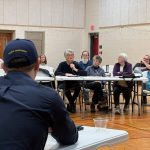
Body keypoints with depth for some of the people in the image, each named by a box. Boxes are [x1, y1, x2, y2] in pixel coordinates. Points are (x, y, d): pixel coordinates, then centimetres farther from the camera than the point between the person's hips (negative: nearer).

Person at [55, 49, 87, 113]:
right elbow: (56, 73, -17)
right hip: (64, 83, -2)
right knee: (66, 87, -35)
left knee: (78, 86, -30)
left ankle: (70, 105, -12)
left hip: (74, 83, 2)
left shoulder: (76, 64, 2)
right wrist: (65, 74, -30)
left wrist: (75, 69, -19)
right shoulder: (62, 64, -1)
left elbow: (85, 73, -7)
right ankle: (72, 103, -12)